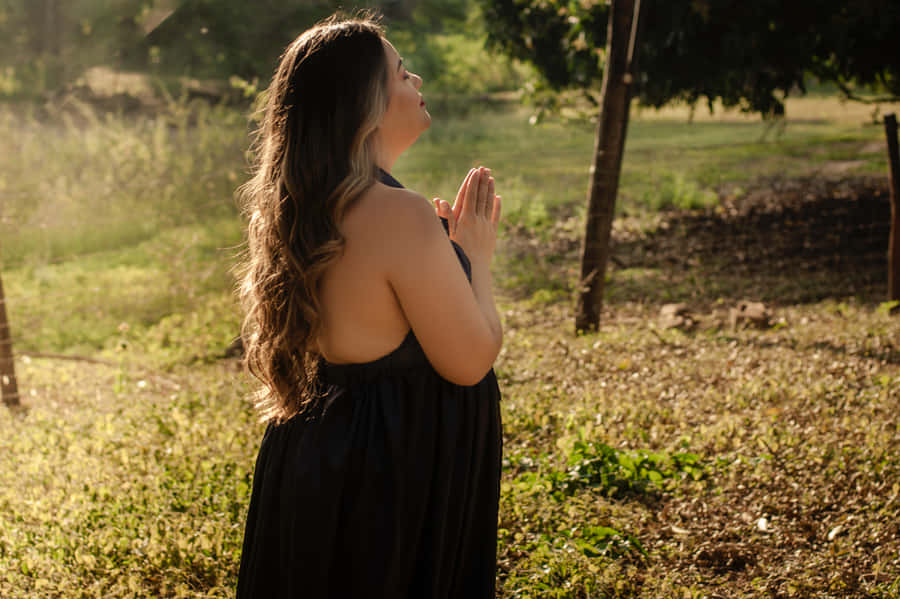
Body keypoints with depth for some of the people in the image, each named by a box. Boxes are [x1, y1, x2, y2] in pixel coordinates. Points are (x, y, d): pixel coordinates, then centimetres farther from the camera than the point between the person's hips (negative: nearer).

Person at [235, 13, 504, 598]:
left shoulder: (309, 212, 3)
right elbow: (471, 359, -18)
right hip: (393, 475, -9)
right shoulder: (400, 215, -26)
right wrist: (477, 255, -4)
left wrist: (447, 246, 12)